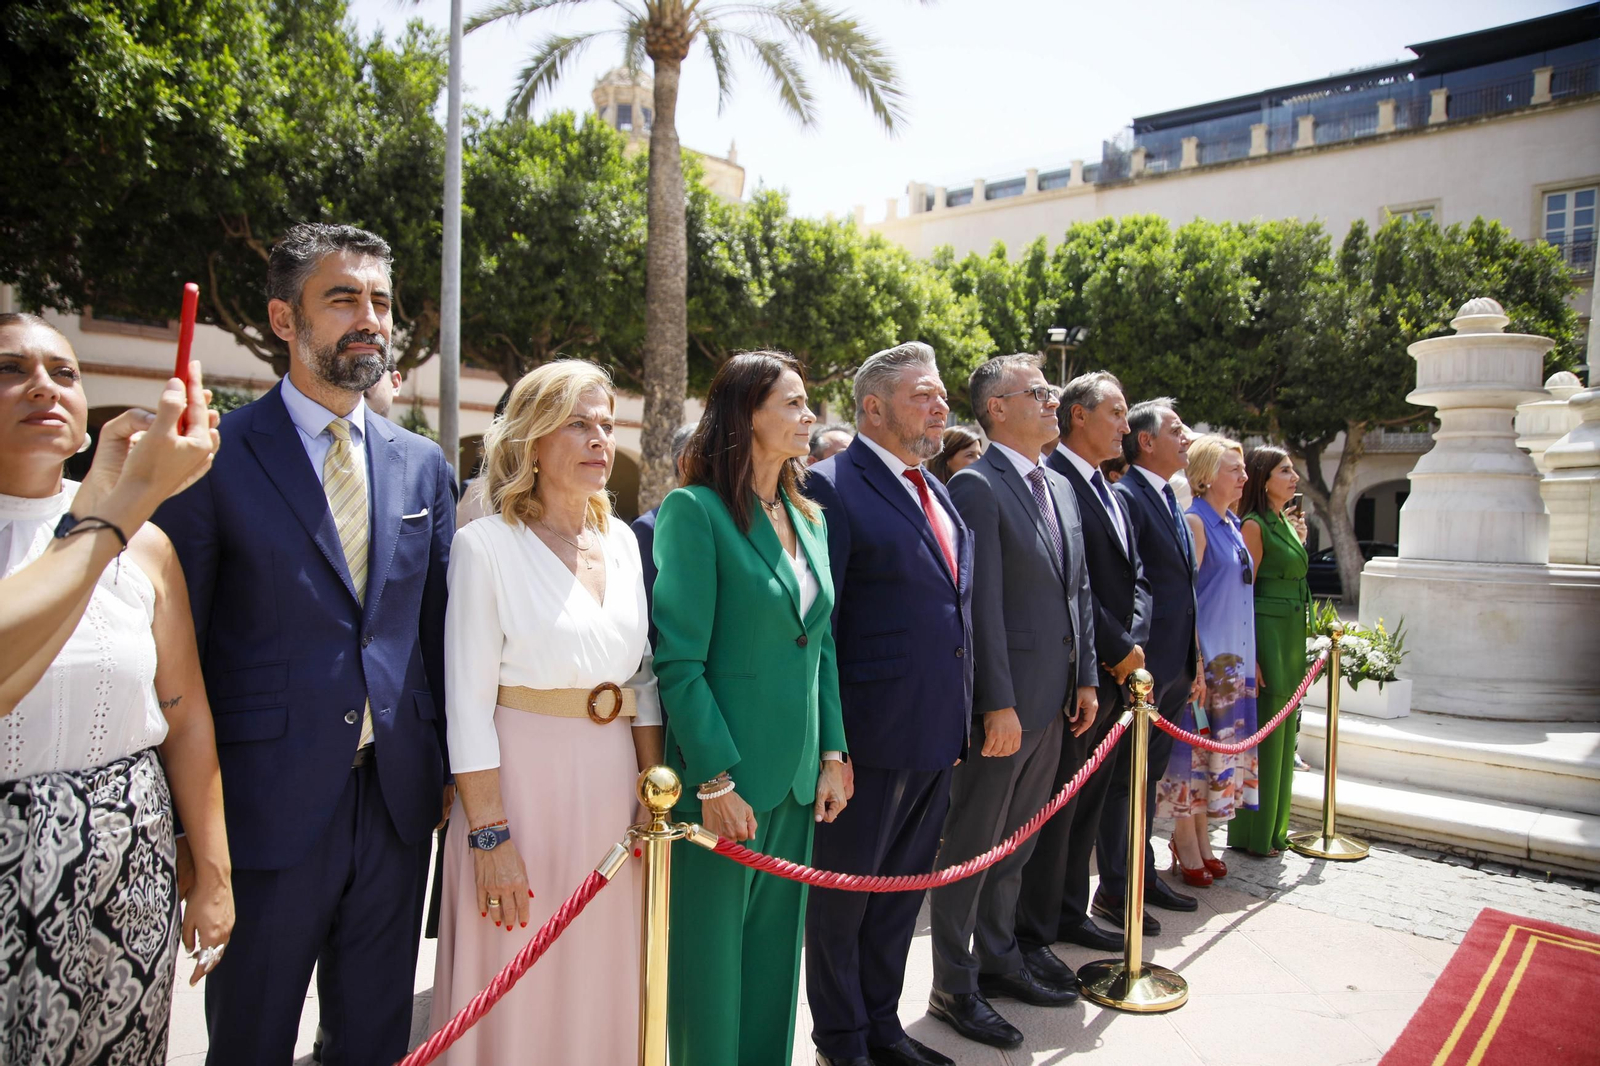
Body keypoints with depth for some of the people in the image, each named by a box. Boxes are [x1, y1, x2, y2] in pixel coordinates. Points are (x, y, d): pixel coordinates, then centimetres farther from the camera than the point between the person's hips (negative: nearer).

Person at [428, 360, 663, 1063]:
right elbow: (468, 702, -11)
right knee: (519, 993, 9)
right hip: (525, 783, -5)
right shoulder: (486, 544, -9)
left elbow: (642, 676, 10)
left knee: (607, 983, 16)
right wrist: (490, 835, -13)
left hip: (614, 786, 5)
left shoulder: (622, 541, 7)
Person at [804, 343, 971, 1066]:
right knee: (841, 893, 11)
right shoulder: (833, 487, -13)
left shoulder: (936, 491, 13)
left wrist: (961, 720, 15)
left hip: (937, 737, 8)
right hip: (871, 738, -8)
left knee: (902, 888, 21)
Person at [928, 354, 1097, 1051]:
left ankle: (998, 955, 37)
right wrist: (998, 703, -20)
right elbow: (982, 602, -18)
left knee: (1015, 840, 20)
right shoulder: (976, 485, -13)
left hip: (1051, 700, 8)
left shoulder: (1060, 488, 14)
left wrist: (1084, 678, 13)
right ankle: (953, 987, 19)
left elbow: (1078, 589, 17)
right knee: (970, 845, 5)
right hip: (1001, 702, -8)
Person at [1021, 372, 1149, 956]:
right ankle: (1035, 934, 15)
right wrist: (1118, 648, -14)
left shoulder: (1111, 495, 17)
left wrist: (1132, 645, -2)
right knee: (1054, 808, 2)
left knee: (1088, 802, 18)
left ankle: (1070, 913, 33)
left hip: (1114, 672, 9)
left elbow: (1135, 579, 14)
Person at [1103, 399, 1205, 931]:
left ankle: (1143, 873, 32)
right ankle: (1112, 890, 13)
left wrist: (1195, 661, 18)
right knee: (1124, 777, 2)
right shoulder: (1126, 497, -13)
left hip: (1174, 667, 9)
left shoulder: (1170, 503, 17)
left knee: (1148, 775, 19)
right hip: (1141, 666, -9)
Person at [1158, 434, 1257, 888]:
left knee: (1220, 744, 13)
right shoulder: (1195, 522, -12)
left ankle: (1202, 839, 24)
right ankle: (1186, 845, 11)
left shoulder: (1232, 524, 14)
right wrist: (1195, 660, -20)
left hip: (1233, 658, 8)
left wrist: (1248, 659, 17)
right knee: (1194, 744, -1)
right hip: (1204, 656, -8)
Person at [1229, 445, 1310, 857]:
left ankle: (1273, 827, 26)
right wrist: (1249, 657, -19)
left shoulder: (1285, 522, 14)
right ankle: (1252, 834, 10)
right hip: (1266, 634, -9)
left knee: (1282, 731, 15)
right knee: (1261, 733, -2)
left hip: (1291, 637, 9)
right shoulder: (1254, 525, -12)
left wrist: (1299, 539, 15)